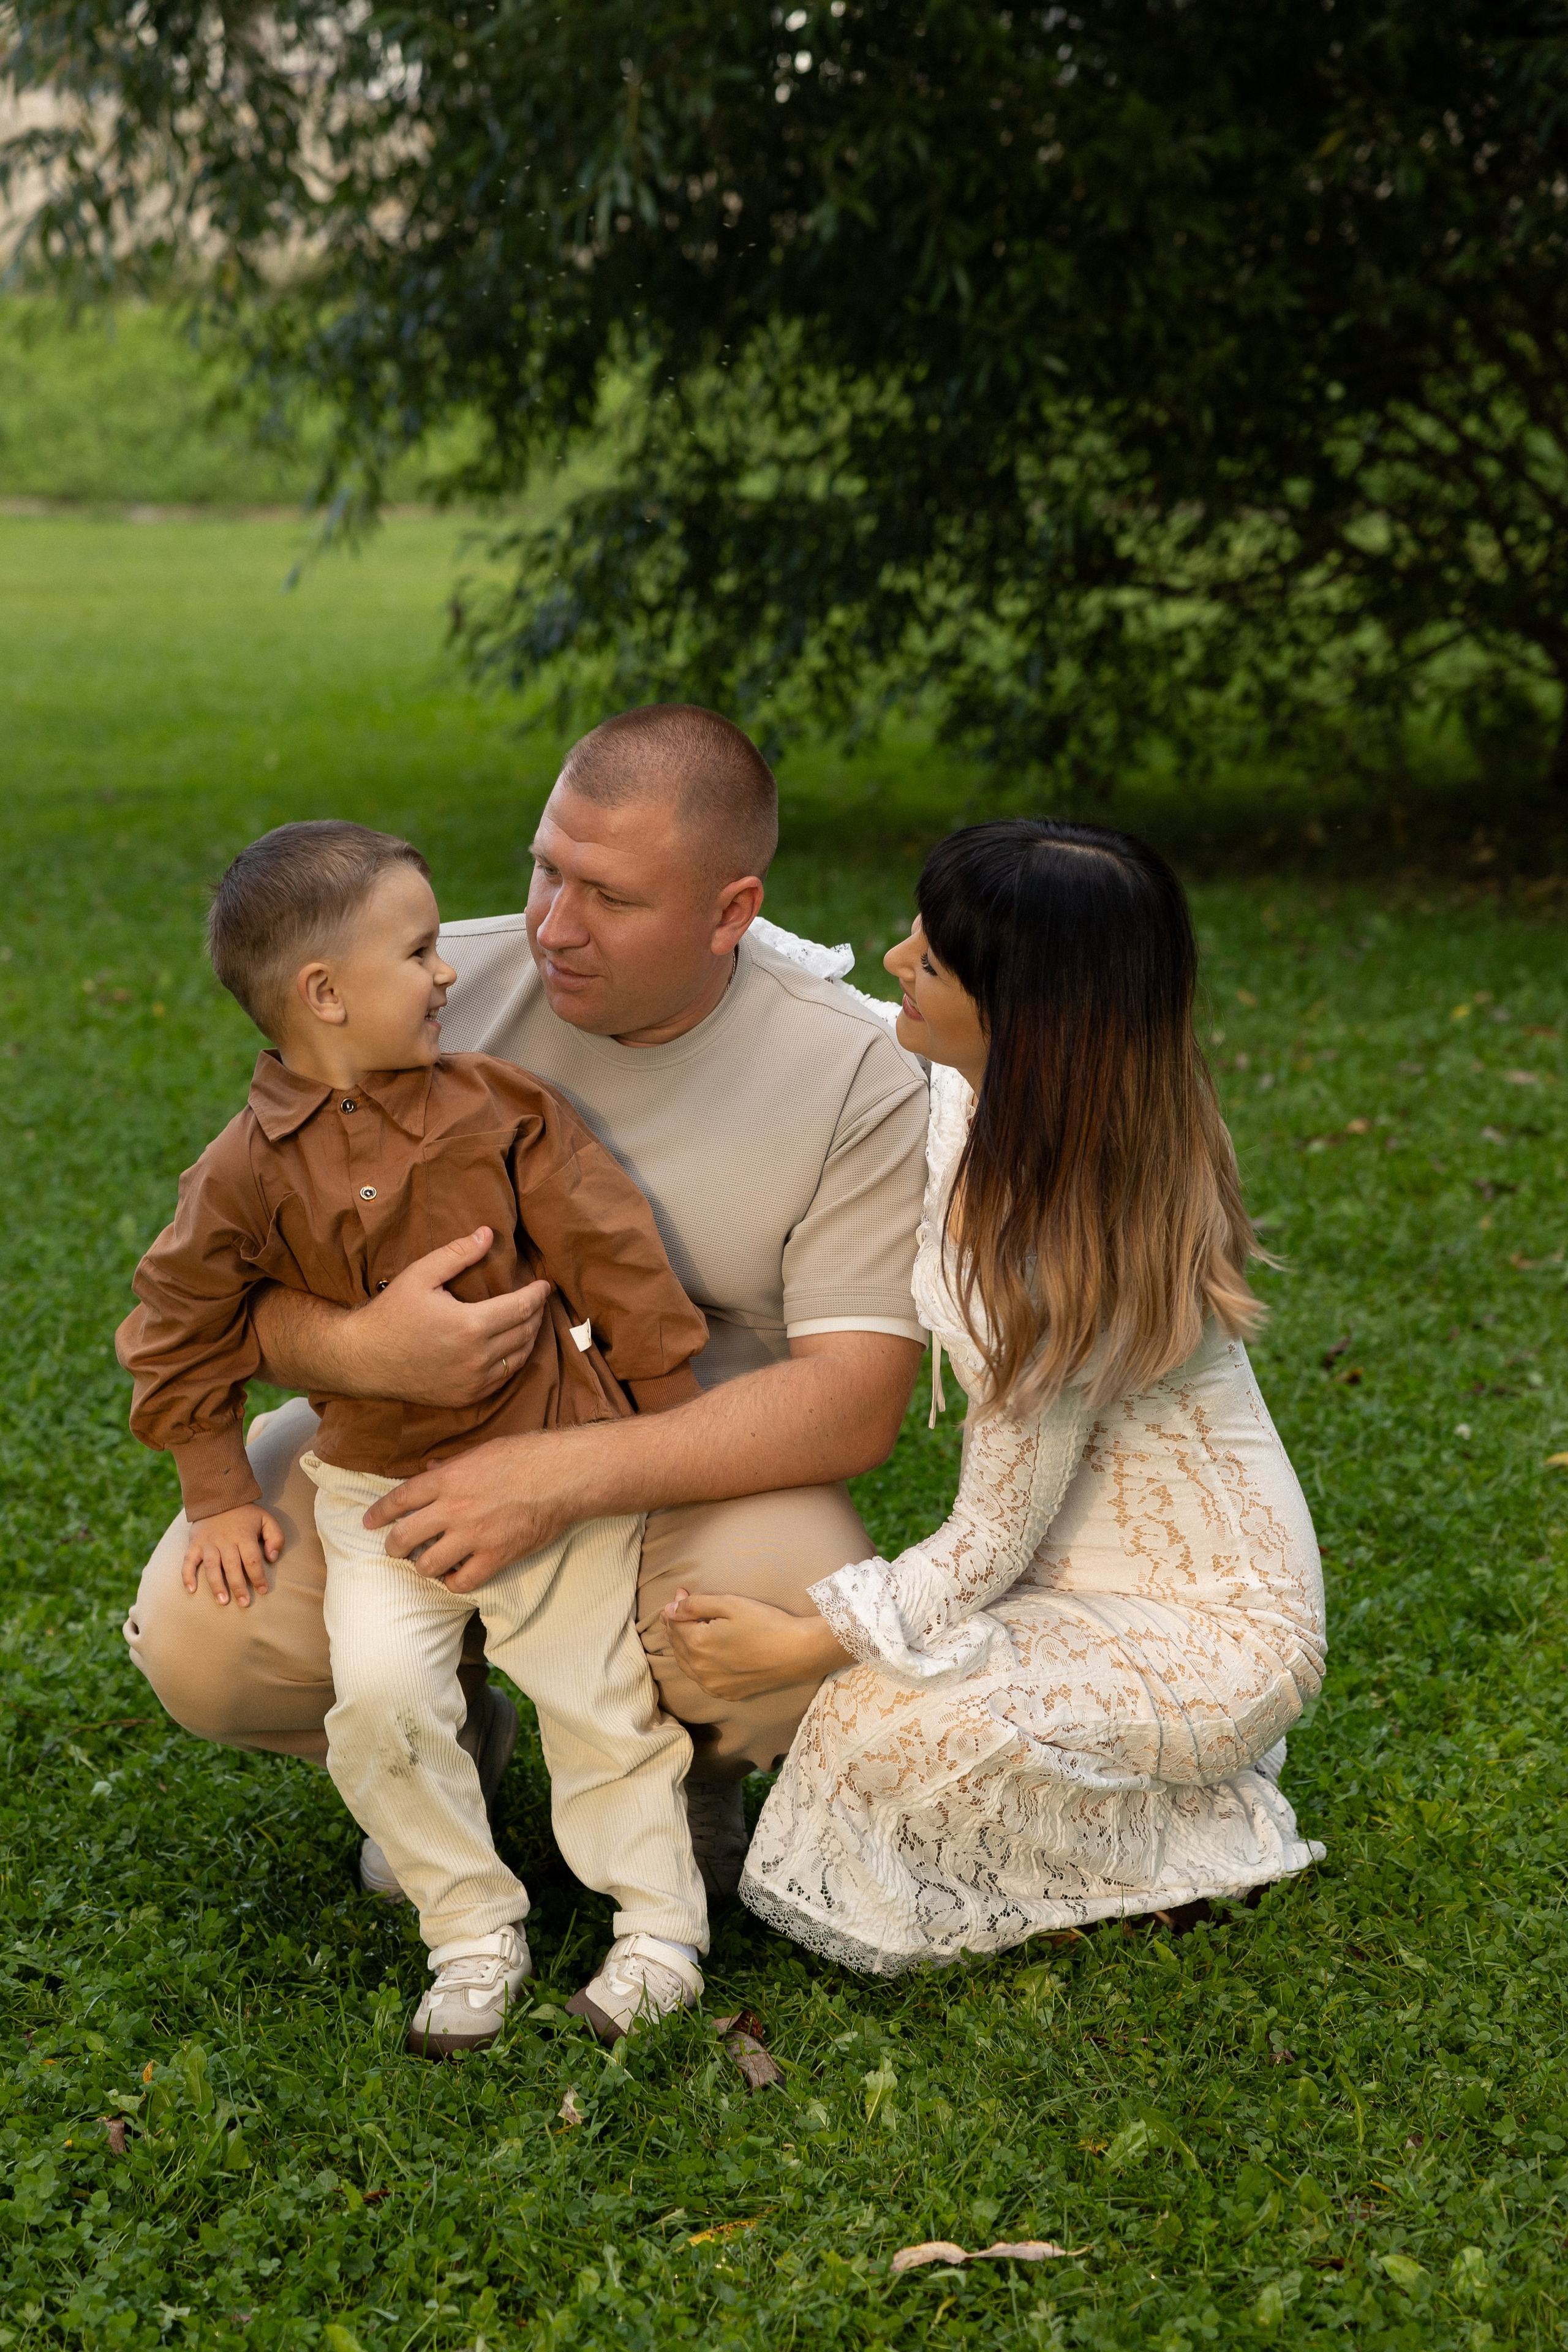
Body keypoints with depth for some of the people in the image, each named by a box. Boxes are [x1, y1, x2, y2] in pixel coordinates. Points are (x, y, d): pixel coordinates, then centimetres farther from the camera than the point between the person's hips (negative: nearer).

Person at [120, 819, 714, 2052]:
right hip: (380, 1487, 0)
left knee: (600, 1694, 4)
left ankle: (661, 1933, 18)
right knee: (380, 1692, -14)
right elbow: (181, 1334, 2)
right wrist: (221, 1494, 3)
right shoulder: (252, 1171, -9)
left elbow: (611, 1253, 1)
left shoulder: (497, 1106, -5)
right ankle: (475, 1935, 5)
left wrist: (666, 1403, 4)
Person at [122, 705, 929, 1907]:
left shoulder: (859, 1077, -16)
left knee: (801, 1627, -34)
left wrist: (567, 1474, -35)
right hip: (407, 1436, 2)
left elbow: (857, 1401, -22)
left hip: (691, 1463, -2)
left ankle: (691, 1765, 7)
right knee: (200, 1645, -21)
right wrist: (354, 1349, -37)